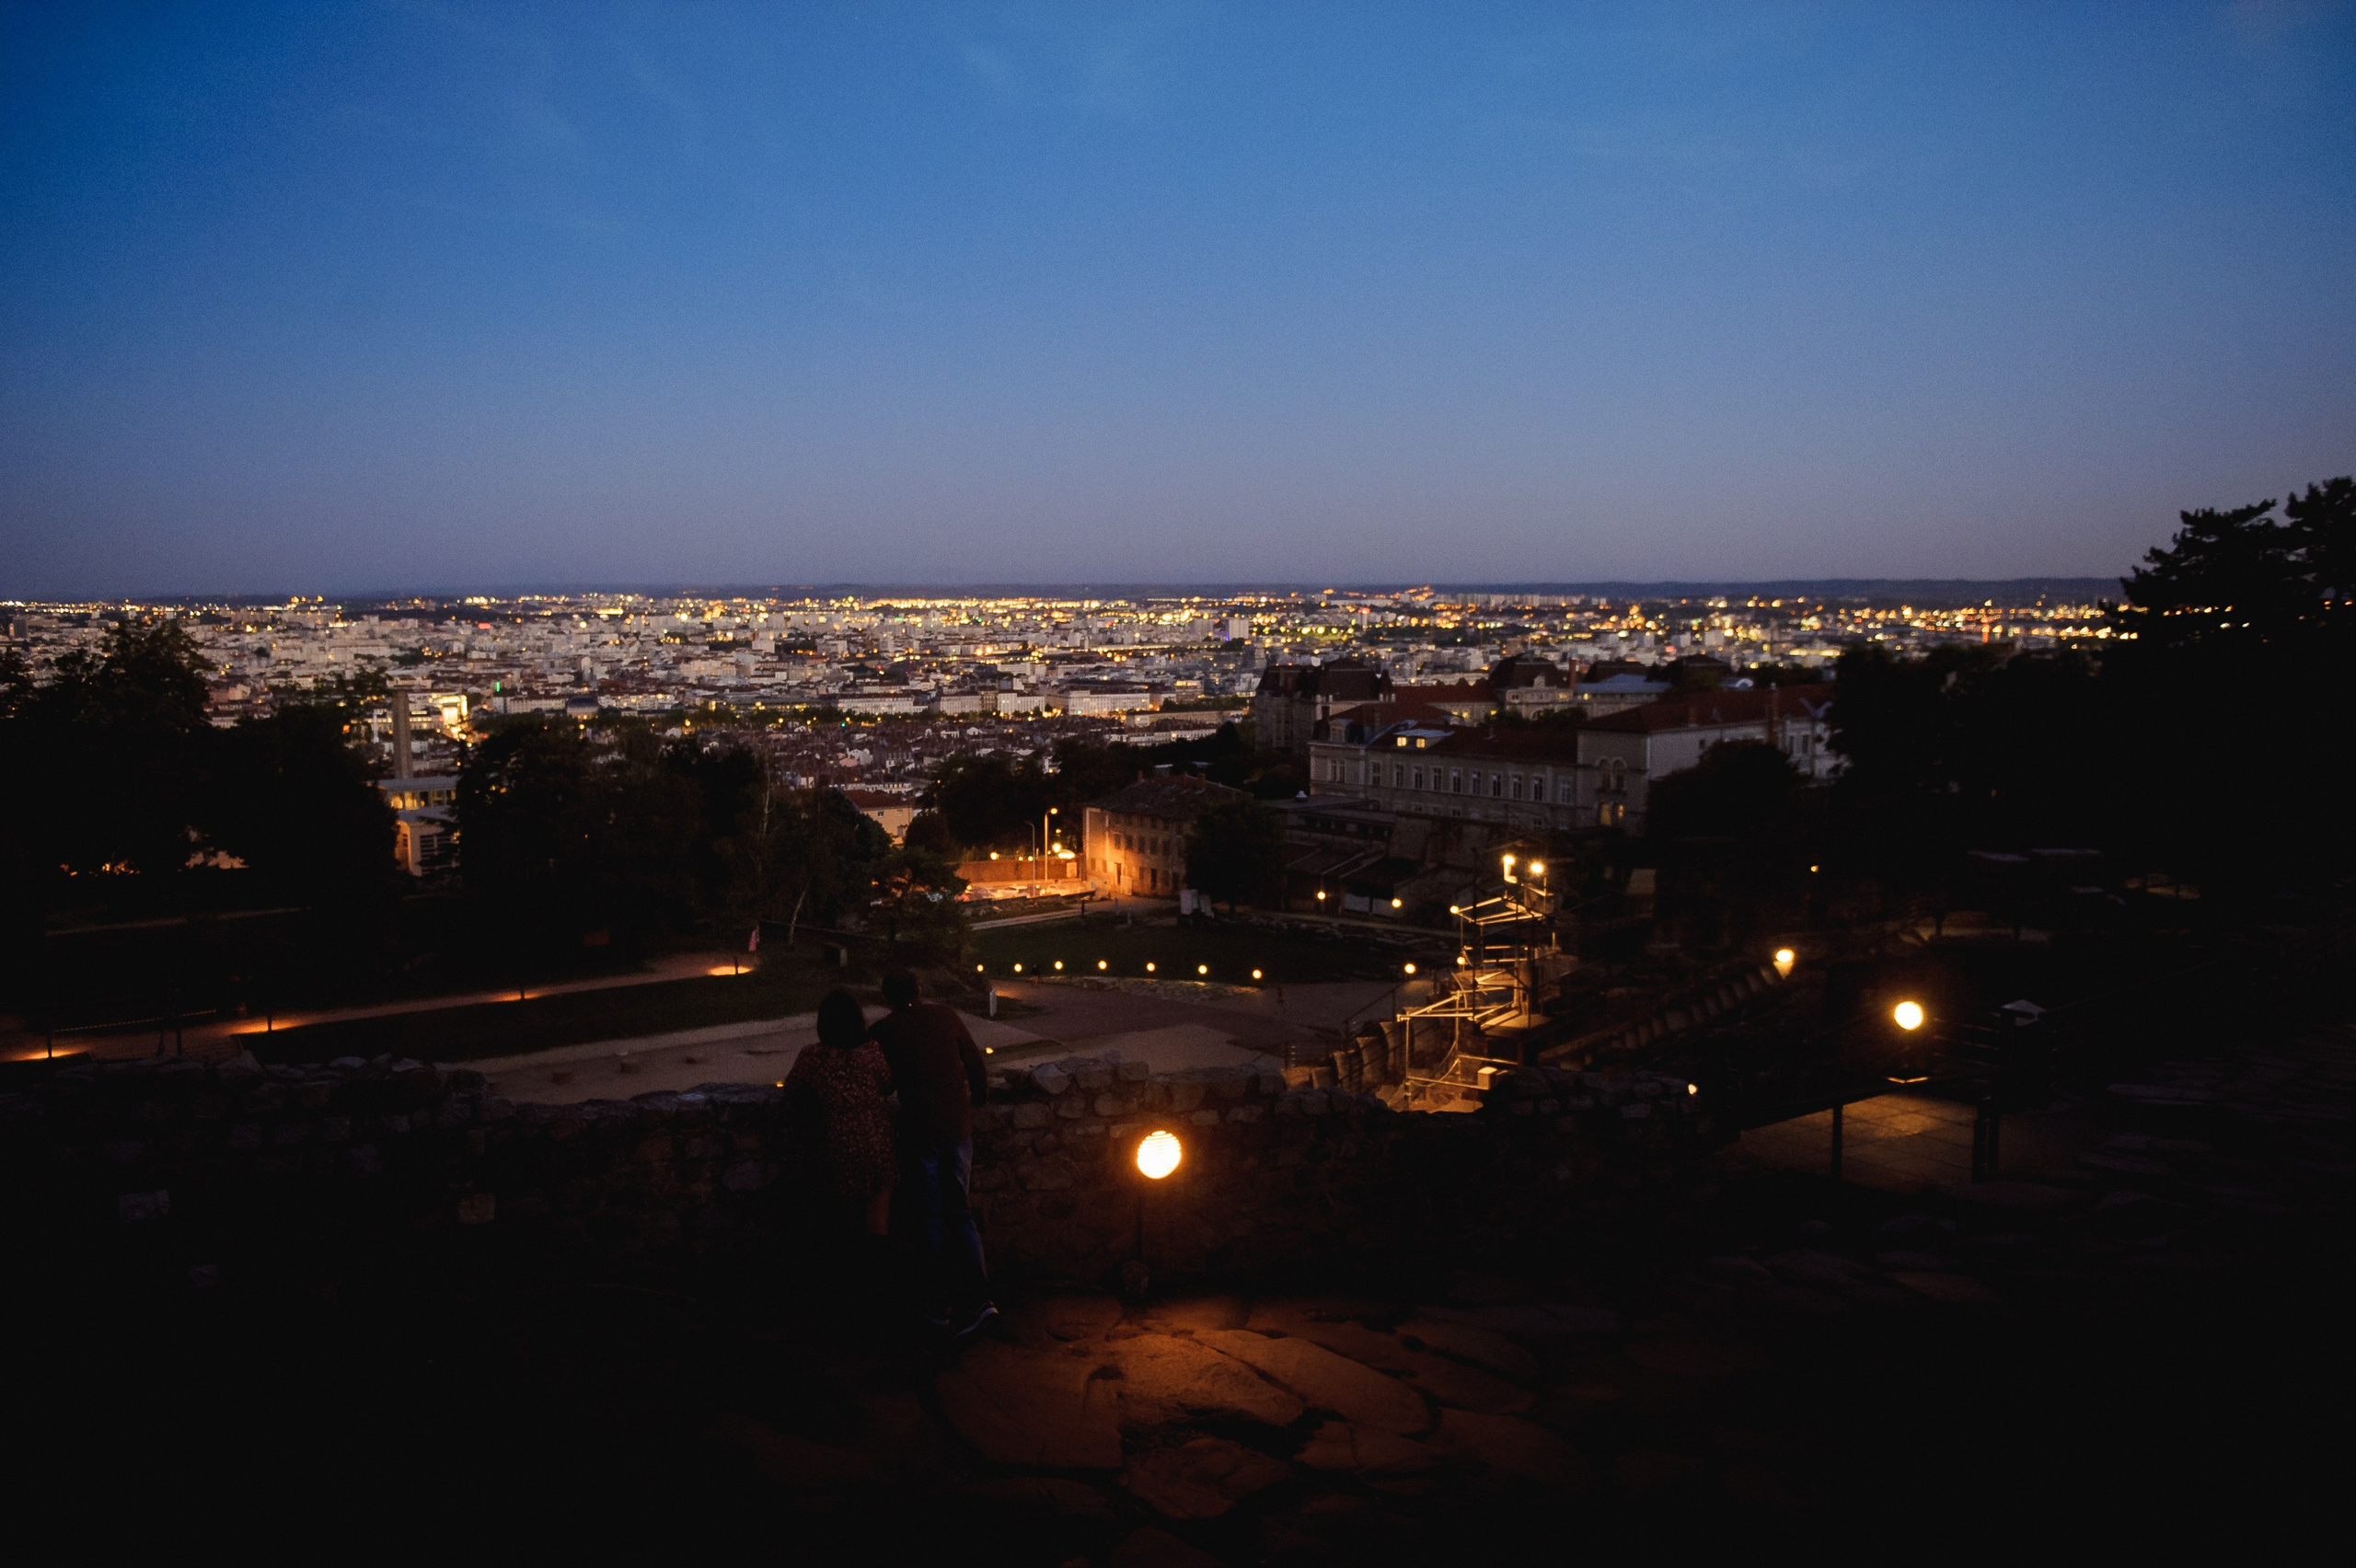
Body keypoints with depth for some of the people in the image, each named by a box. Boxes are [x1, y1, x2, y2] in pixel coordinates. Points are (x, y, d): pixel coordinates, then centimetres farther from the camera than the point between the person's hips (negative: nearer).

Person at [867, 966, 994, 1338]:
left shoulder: (883, 1031, -3)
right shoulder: (946, 1017, 4)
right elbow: (976, 1065, 8)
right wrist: (977, 1100, 24)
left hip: (920, 1129, -3)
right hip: (958, 1126, 3)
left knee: (929, 1217, 8)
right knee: (960, 1213, 12)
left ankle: (940, 1306, 13)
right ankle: (977, 1299, 0)